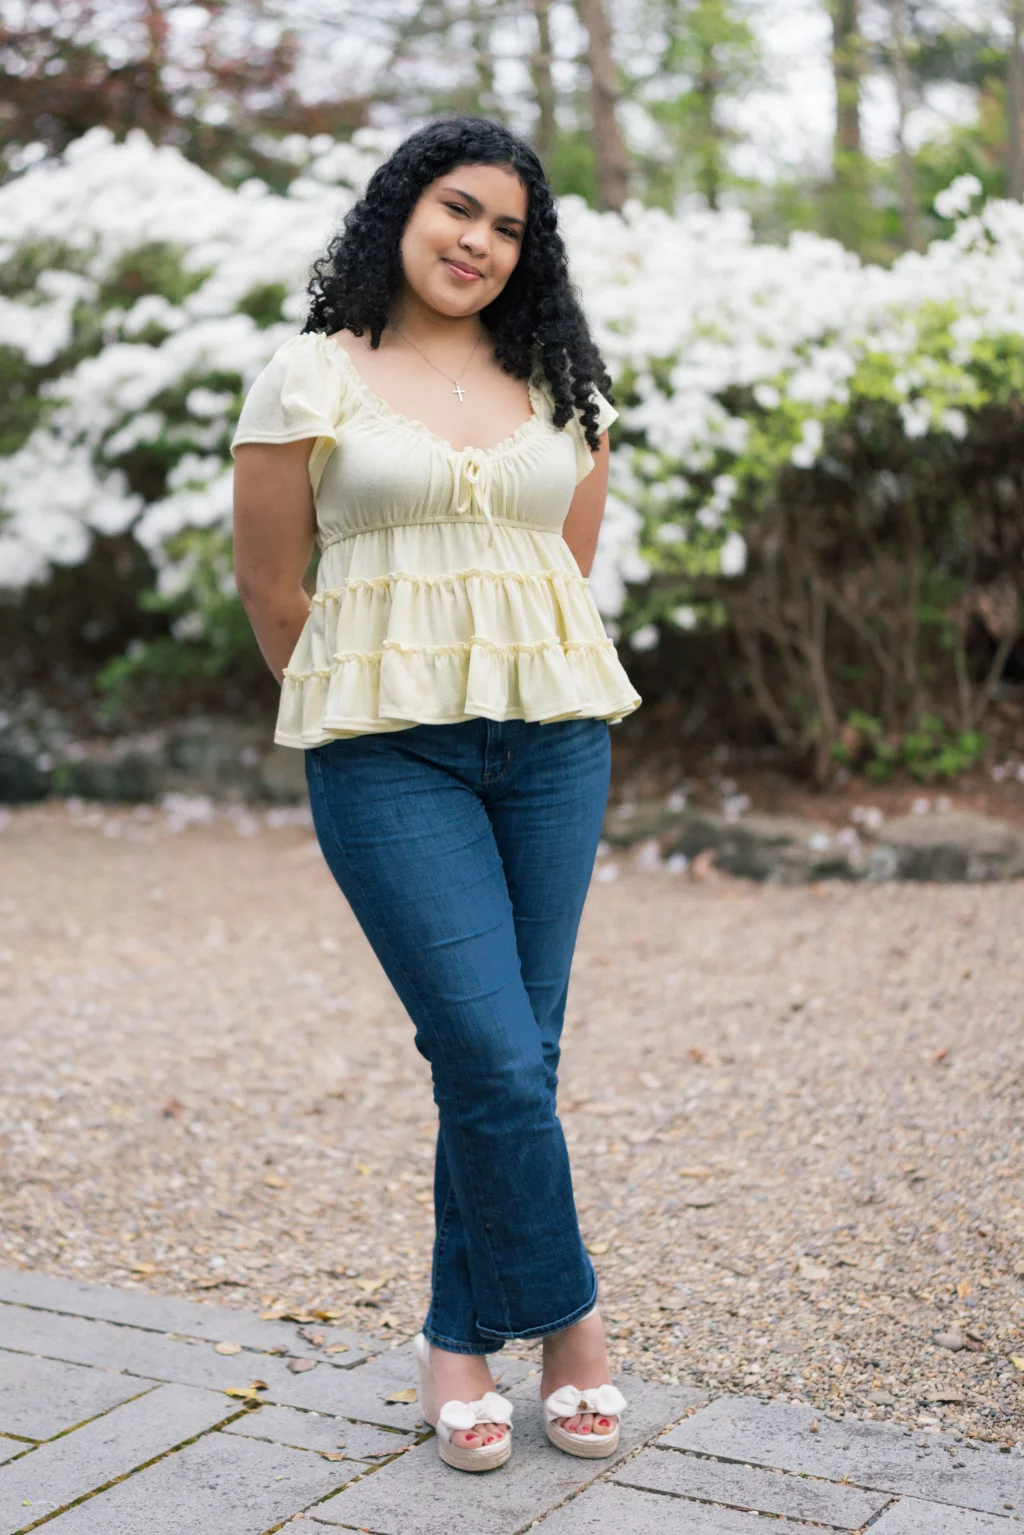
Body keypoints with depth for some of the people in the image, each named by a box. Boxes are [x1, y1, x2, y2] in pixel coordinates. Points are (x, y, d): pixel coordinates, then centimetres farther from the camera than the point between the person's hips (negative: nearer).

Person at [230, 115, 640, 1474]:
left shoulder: (561, 384, 12)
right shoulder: (312, 376, 1)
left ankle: (462, 1341, 21)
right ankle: (569, 1321, 13)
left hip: (554, 742, 4)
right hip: (390, 755, -4)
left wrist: (523, 688, 14)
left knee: (516, 1055, 4)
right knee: (495, 1058, -11)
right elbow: (269, 586, 4)